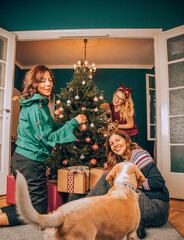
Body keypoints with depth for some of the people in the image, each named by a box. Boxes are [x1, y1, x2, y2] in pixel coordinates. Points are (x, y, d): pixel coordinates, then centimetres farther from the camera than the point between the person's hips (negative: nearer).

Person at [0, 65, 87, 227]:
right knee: (38, 211, 5)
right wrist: (73, 123, -15)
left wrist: (74, 122, 9)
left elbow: (51, 128, 17)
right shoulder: (37, 107, -19)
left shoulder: (40, 104, 11)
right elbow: (48, 138, -19)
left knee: (29, 203, 24)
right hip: (31, 163, -10)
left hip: (21, 159, 10)